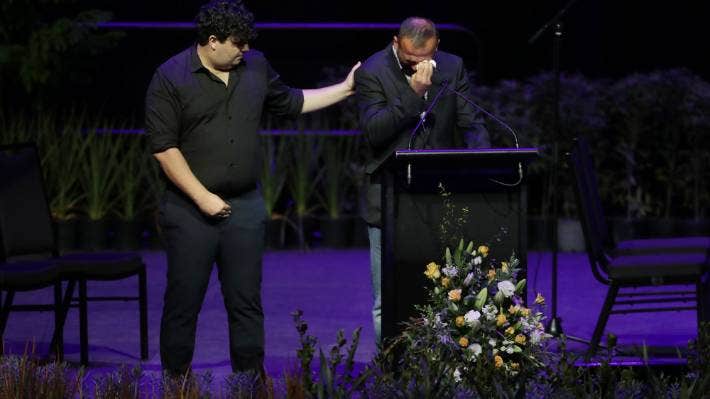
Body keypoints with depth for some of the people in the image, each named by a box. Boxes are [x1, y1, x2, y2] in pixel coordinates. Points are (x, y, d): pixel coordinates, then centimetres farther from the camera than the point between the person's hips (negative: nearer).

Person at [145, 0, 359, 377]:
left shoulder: (255, 67, 7)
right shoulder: (170, 78, -9)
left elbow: (291, 102, 24)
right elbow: (164, 148, -12)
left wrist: (345, 89, 21)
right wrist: (203, 198, -15)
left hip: (245, 205, 4)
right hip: (191, 209, -4)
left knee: (246, 302, 7)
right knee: (183, 302, 2)